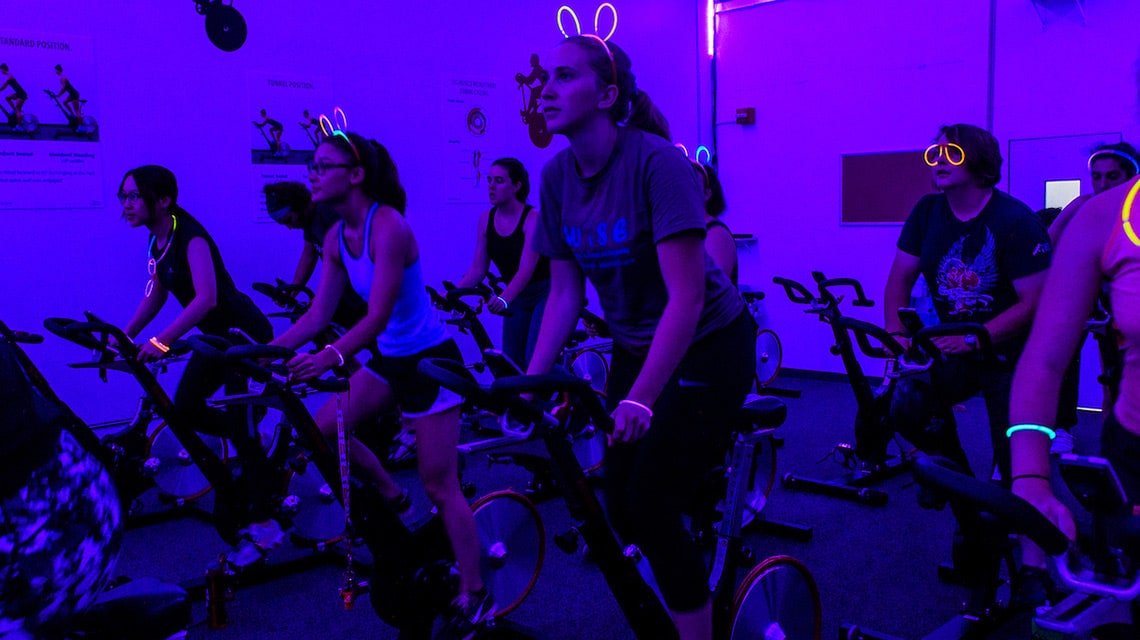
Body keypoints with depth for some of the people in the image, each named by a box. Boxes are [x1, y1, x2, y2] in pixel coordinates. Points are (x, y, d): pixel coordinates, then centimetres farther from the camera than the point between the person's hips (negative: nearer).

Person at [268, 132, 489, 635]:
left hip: (430, 360, -8)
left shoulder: (388, 226, -23)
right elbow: (318, 314, -1)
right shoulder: (337, 237, 0)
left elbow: (378, 315, -31)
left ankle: (473, 595, 11)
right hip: (390, 360, 8)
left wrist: (332, 357, -44)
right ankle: (390, 497, 27)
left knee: (440, 487, -3)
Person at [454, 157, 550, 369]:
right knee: (512, 363, 3)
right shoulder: (486, 219, -5)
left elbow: (526, 269, -31)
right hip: (516, 297, 5)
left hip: (544, 293, -5)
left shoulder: (532, 218, -20)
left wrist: (503, 299, -47)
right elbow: (478, 269, -2)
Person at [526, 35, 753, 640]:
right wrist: (530, 380, -9)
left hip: (707, 347, -6)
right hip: (635, 347, 6)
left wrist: (640, 399, -33)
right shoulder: (558, 175, -5)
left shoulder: (656, 162, -24)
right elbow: (565, 292, 0)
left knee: (650, 507, -8)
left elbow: (686, 297, -28)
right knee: (621, 506, 8)